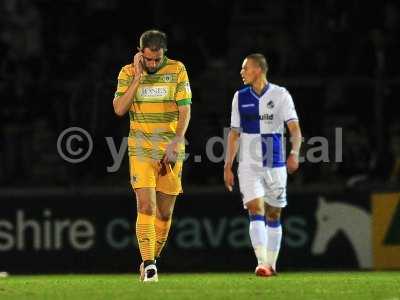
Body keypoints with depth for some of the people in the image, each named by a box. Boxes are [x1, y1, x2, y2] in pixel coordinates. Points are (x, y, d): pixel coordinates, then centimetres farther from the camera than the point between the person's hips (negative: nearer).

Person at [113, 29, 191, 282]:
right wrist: (138, 77, -14)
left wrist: (176, 142, -18)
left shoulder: (177, 70, -1)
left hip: (170, 152, 1)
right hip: (141, 150, -1)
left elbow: (185, 110, -5)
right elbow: (119, 109, -11)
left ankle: (152, 259, 23)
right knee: (146, 206, -16)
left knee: (165, 213, 7)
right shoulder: (128, 73, 0)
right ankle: (148, 264, -19)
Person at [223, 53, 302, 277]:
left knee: (273, 215, 8)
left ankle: (271, 264, 19)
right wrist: (228, 166, 8)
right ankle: (262, 263, -21)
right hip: (249, 165, 1)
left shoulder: (280, 95, -2)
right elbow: (234, 134, 12)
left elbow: (295, 128, -10)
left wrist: (294, 153, -27)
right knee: (256, 211, -13)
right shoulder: (240, 97, 8)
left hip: (275, 165, -1)